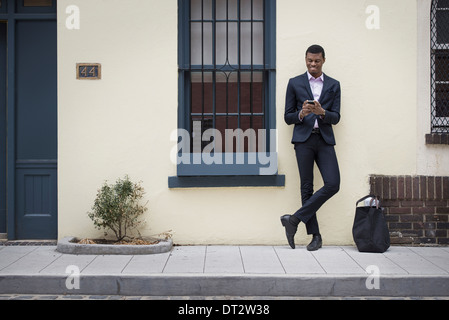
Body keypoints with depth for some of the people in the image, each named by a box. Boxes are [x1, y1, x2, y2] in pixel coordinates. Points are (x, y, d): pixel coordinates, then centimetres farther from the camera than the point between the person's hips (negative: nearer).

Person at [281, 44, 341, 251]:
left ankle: (295, 219, -5)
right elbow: (288, 117, 7)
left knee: (333, 184, -13)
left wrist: (321, 112, -15)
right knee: (307, 187, -1)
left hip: (325, 140, 2)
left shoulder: (333, 85, 13)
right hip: (303, 139, -1)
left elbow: (335, 118, 6)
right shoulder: (295, 83, 10)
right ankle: (315, 235, 5)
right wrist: (301, 114, -14)